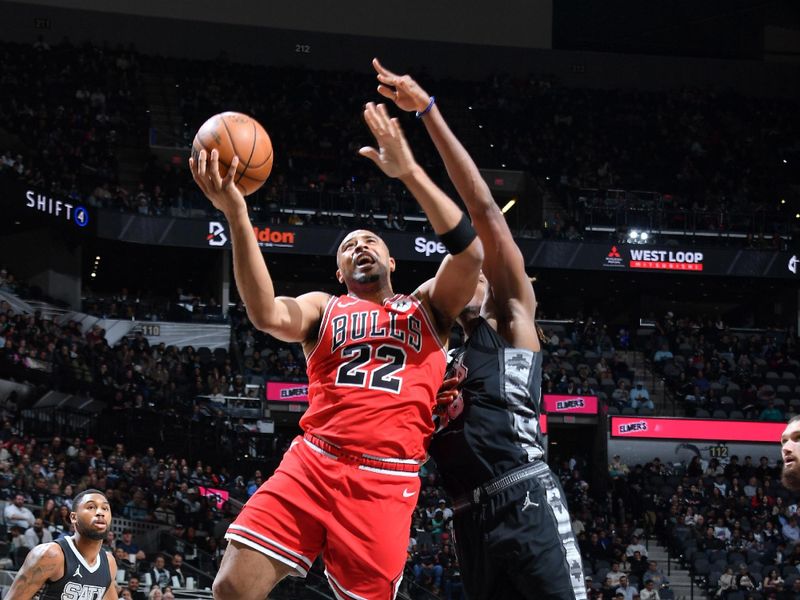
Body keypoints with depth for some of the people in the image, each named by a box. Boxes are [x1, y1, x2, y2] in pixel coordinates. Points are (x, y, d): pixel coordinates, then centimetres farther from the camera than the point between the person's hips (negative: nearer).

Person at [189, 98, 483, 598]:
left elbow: (470, 252, -2)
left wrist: (409, 172, -10)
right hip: (311, 463, 1)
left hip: (386, 479, -1)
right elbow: (269, 316, -5)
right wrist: (237, 217, -16)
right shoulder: (323, 308, 19)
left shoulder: (429, 306, 18)